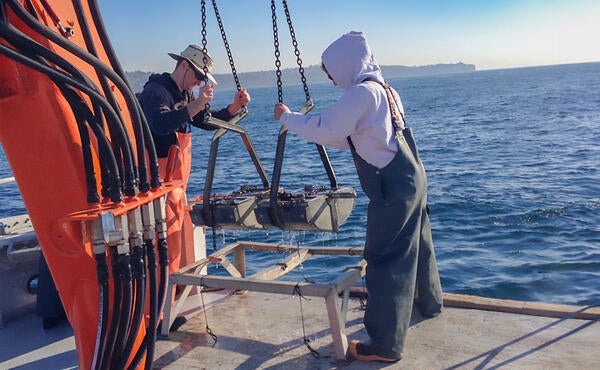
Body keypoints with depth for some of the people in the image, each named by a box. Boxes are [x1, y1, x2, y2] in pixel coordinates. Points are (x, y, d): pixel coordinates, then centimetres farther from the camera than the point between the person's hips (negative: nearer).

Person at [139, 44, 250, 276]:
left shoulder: (185, 93, 16)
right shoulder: (155, 90, -13)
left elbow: (207, 122, 18)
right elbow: (161, 124, -32)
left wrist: (235, 107, 5)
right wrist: (196, 105, -39)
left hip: (177, 178, 10)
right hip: (160, 178, -10)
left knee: (178, 225, 14)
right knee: (168, 231, -11)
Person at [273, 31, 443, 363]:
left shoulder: (362, 92, -17)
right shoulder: (382, 88, 13)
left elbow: (324, 129, -20)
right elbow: (352, 137, 19)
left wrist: (287, 117, -4)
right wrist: (315, 130, 15)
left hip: (393, 186, -10)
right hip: (411, 176, 10)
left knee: (384, 260, -6)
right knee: (415, 243, 26)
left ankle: (385, 345, 2)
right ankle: (429, 302, 47)